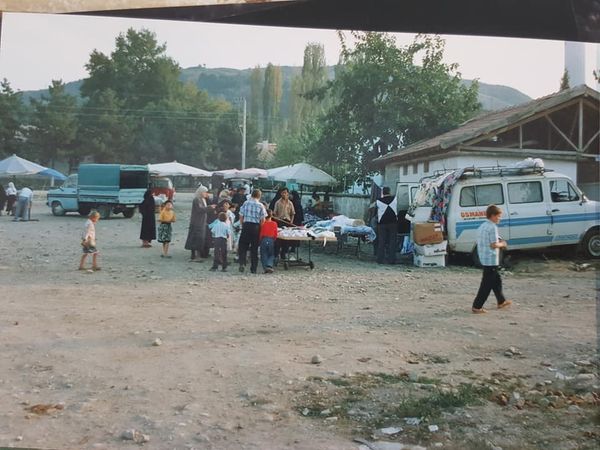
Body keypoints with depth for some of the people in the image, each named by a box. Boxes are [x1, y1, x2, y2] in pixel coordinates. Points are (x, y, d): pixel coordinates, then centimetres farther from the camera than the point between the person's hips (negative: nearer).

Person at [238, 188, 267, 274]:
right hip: (256, 227, 0)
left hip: (246, 225, 0)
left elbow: (241, 217, 3)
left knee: (243, 246, 9)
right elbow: (263, 220, -5)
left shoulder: (245, 204, 0)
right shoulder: (260, 206, -4)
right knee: (254, 247, 8)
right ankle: (253, 268, 11)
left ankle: (242, 263, -11)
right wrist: (260, 228, 11)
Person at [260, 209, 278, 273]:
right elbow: (275, 234, 3)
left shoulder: (263, 223, -4)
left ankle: (265, 268, -3)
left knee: (264, 255, 8)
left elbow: (260, 233, -1)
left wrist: (260, 240, 14)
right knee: (271, 255, 11)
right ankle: (269, 266, -12)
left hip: (264, 240, -1)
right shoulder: (274, 223, -1)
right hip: (271, 240, 1)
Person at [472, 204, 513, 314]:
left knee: (497, 280, 23)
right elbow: (494, 245, -21)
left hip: (484, 258, 10)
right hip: (491, 260, -10)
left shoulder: (482, 226, 11)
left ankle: (501, 302, 35)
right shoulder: (493, 227, -16)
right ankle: (477, 307, -2)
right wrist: (502, 244, -2)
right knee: (487, 284, -4)